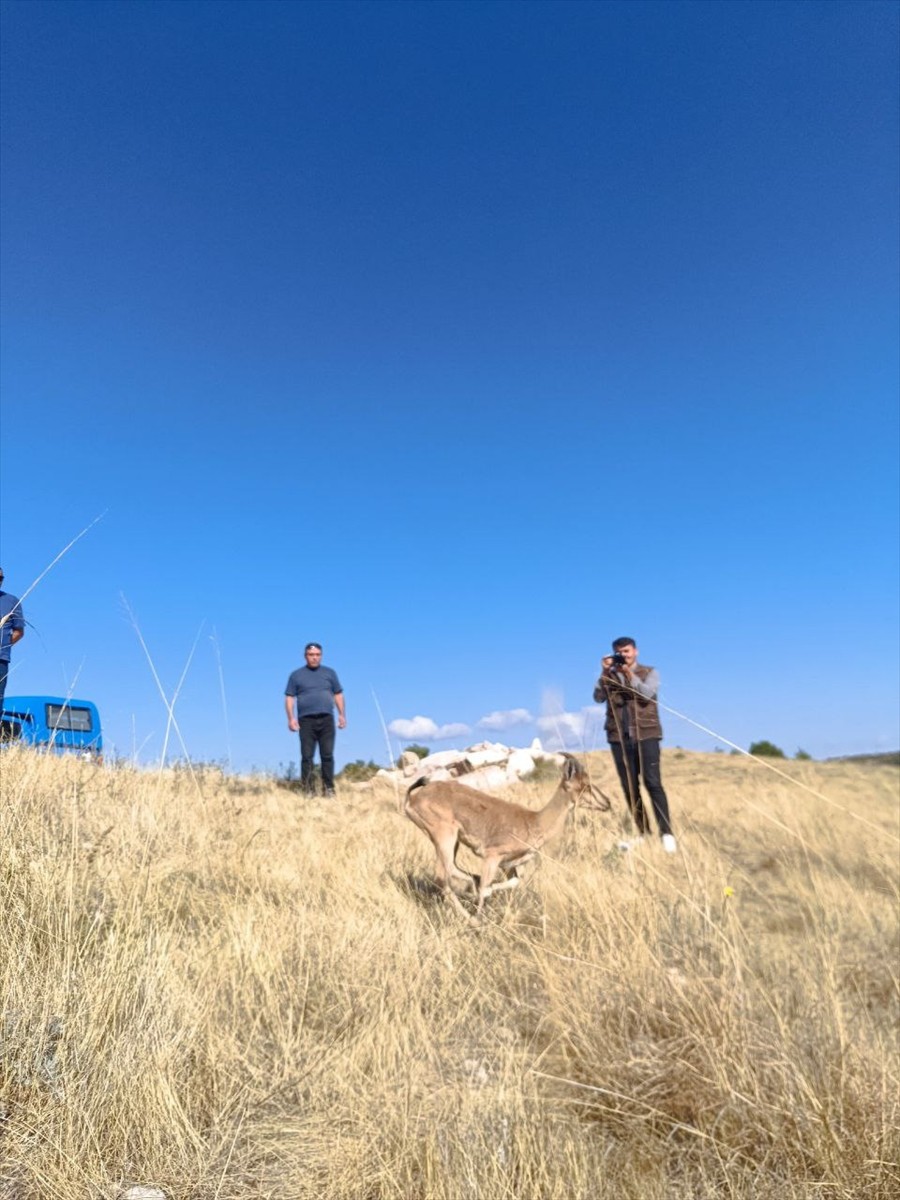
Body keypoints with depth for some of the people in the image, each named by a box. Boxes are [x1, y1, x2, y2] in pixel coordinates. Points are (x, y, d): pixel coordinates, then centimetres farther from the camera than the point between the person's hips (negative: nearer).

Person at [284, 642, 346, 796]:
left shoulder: (330, 673, 14)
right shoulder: (296, 675, 10)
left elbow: (338, 695, 15)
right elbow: (289, 698, 7)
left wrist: (342, 714, 6)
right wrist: (291, 718, -5)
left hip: (326, 719, 1)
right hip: (306, 720, -1)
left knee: (327, 755, -1)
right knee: (307, 756, -3)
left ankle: (329, 788, 5)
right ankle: (308, 789, 2)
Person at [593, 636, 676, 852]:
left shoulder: (649, 672, 8)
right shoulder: (610, 675, 12)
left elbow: (647, 694, -10)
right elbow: (599, 697, -2)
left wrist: (629, 673, -15)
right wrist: (605, 672, -10)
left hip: (646, 735, -2)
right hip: (619, 737, 3)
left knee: (653, 782, -11)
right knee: (630, 787, 3)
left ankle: (666, 832, -7)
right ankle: (643, 832, 10)